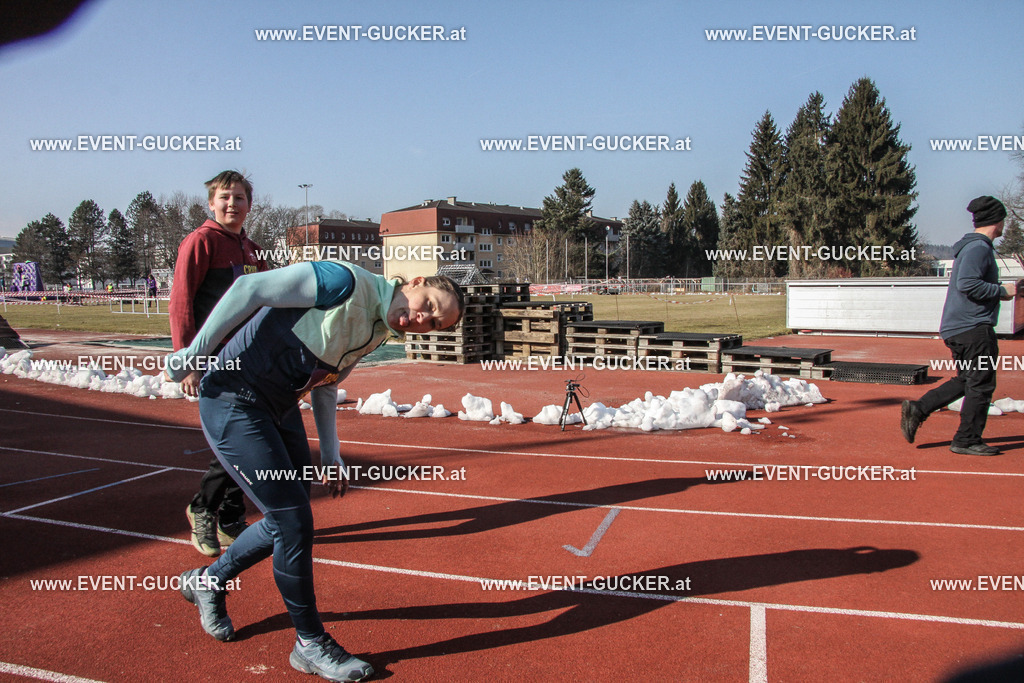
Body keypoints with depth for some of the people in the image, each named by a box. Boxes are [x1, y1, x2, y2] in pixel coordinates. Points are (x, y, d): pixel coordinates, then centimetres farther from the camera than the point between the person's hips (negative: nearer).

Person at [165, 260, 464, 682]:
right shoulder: (347, 283, -23)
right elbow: (249, 288, -22)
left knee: (289, 522, 15)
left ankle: (207, 583, 39)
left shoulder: (377, 334, 4)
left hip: (280, 410, 9)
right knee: (294, 521, -8)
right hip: (233, 402, -9)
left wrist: (330, 457, 13)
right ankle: (311, 645, 11)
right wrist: (193, 353, -19)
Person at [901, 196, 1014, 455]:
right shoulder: (979, 247, -13)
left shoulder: (972, 246, 18)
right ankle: (966, 441, 4)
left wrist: (999, 290, 17)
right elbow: (968, 284, -25)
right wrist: (1002, 291, -14)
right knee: (981, 384, -2)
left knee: (966, 381, 15)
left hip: (957, 328, 10)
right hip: (974, 328, -10)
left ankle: (917, 409, 8)